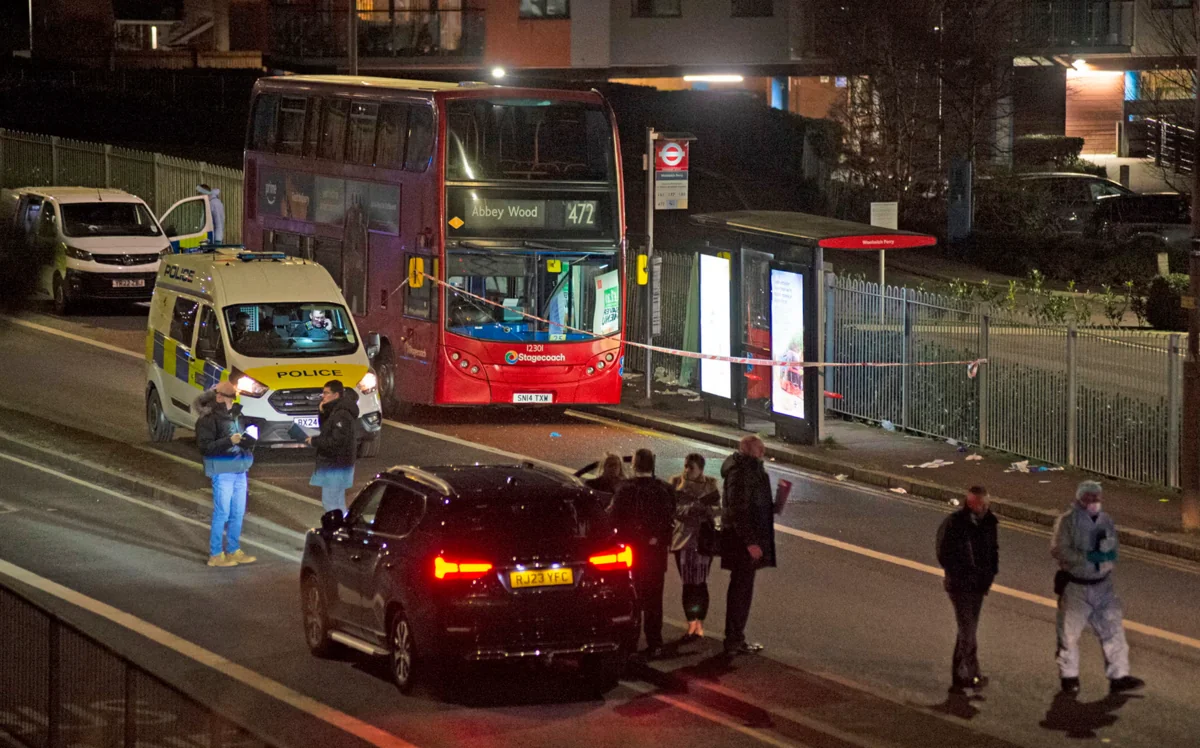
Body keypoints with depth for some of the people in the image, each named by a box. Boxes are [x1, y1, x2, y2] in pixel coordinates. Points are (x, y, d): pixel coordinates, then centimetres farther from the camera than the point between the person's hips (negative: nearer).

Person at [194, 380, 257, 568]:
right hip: (222, 471, -7)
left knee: (238, 512, 12)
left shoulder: (236, 415, 13)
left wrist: (249, 442, 1)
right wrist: (229, 441, -23)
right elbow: (205, 447, -15)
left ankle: (233, 550, 23)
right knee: (222, 512, -6)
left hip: (239, 470, 7)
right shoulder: (208, 419, -10)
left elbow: (245, 437, 25)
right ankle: (215, 554, 1)